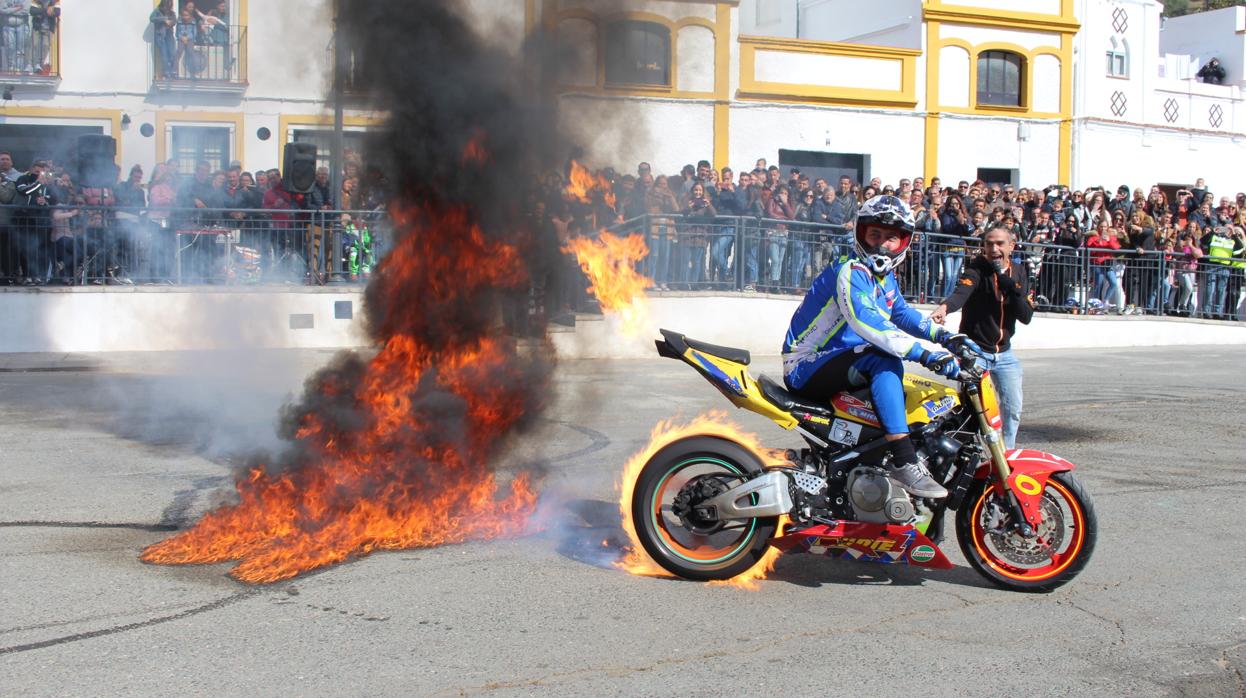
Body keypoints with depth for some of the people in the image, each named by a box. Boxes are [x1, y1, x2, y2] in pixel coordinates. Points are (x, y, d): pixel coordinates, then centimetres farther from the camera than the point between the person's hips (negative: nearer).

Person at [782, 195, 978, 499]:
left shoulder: (884, 277, 11)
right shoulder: (850, 272, -20)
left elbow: (901, 312, 25)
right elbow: (866, 321, -36)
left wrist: (943, 335, 7)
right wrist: (926, 354, -42)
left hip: (836, 363, 11)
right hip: (806, 368, -11)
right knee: (885, 361, -32)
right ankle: (904, 461, -39)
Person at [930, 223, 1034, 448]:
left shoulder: (1018, 273, 5)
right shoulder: (976, 268, -10)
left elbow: (1026, 317, -3)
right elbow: (961, 293, -32)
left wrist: (1010, 287, -18)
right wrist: (944, 307, -54)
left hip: (1004, 354, 5)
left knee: (1013, 410, 6)